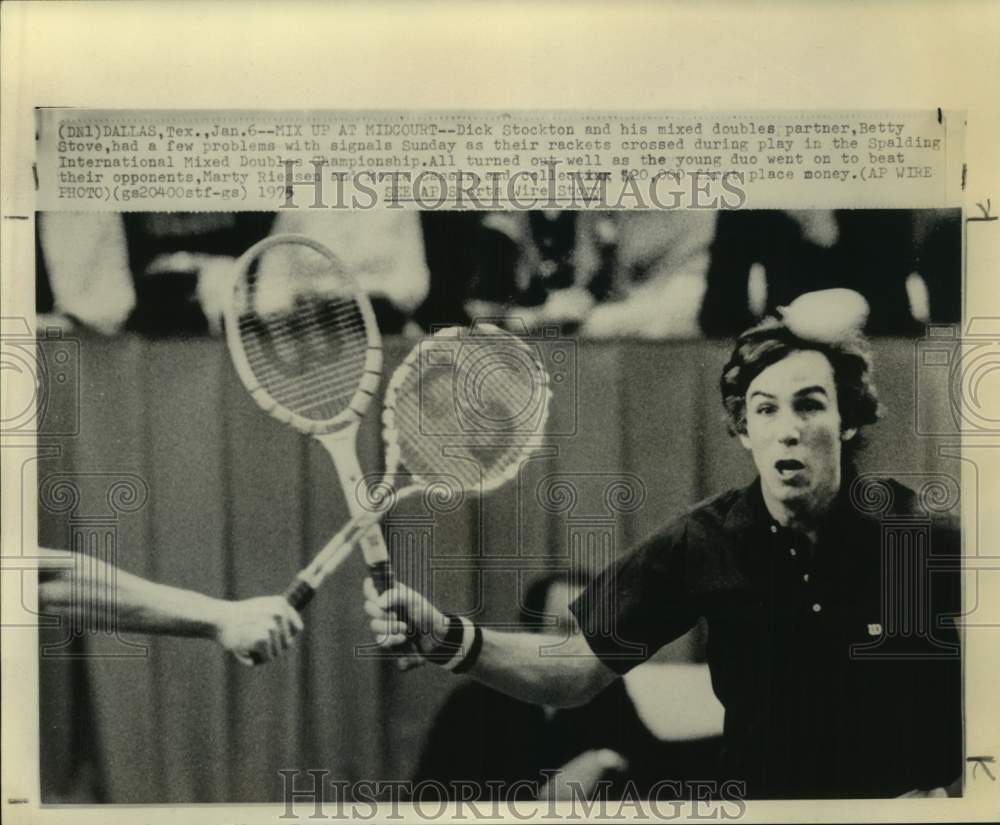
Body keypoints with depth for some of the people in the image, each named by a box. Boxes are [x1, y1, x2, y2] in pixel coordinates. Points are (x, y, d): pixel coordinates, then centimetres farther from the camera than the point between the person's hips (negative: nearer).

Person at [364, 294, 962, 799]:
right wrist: (447, 639, -18)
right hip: (758, 799, 1)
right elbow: (578, 670, -4)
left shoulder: (926, 541, -11)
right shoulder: (708, 543, -6)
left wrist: (947, 788, -13)